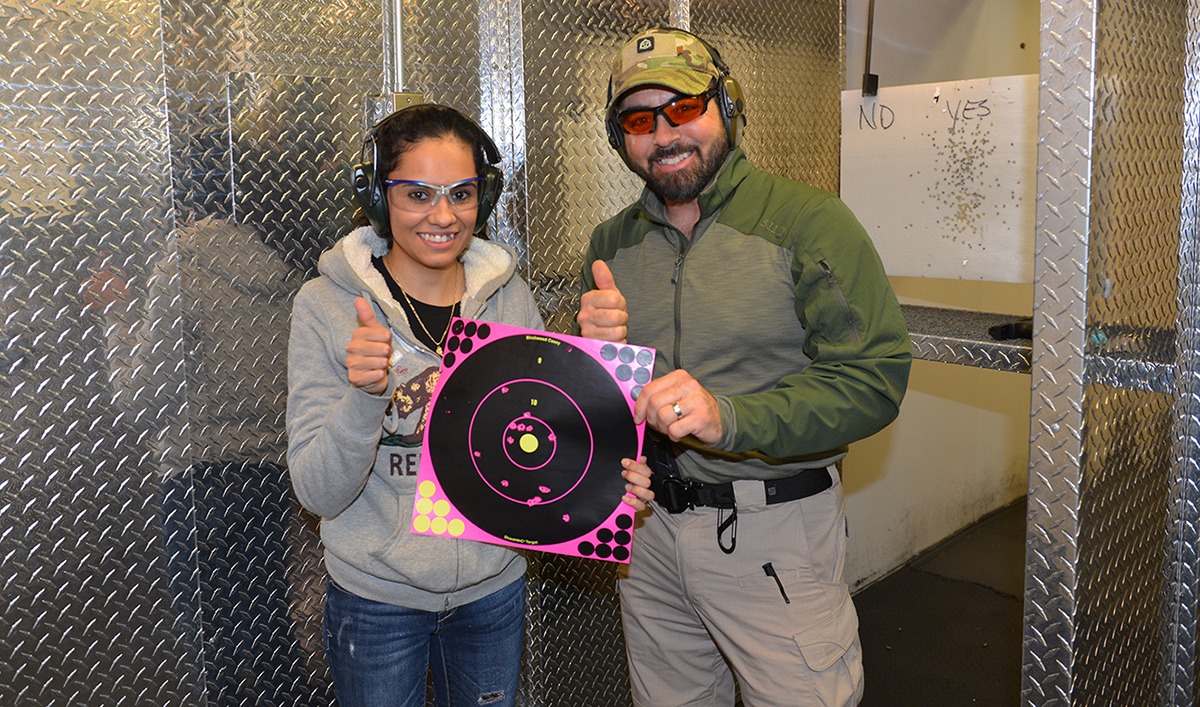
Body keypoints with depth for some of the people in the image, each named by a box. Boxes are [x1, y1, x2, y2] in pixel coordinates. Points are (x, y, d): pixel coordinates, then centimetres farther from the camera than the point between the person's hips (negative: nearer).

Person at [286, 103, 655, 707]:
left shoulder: (510, 297, -3)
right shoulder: (325, 306, -12)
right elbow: (319, 493, -15)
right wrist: (364, 394, -33)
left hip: (495, 585, 3)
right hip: (376, 594, -2)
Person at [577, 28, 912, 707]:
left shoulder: (810, 223, -10)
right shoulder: (612, 243, 6)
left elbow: (875, 378, -17)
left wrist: (729, 418, -30)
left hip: (774, 532, -4)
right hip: (649, 526, 5)